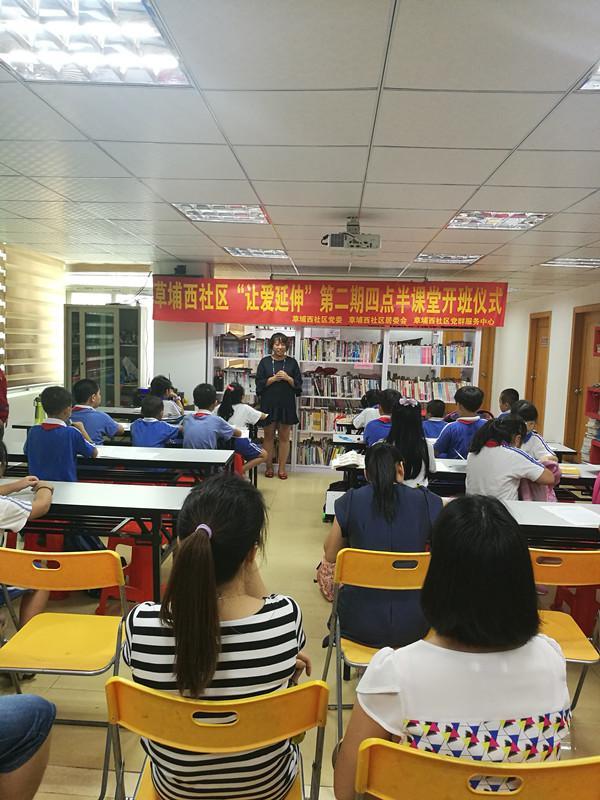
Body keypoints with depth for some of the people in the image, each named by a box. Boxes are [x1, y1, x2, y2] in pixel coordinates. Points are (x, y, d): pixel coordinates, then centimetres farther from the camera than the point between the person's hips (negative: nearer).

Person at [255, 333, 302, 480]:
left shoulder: (292, 362, 5)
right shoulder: (265, 362, 3)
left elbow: (298, 384, 5)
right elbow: (260, 383, -1)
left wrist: (288, 378, -13)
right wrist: (274, 378, -14)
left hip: (287, 404, 0)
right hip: (268, 403, 0)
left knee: (284, 437, 4)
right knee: (269, 436, 6)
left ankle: (282, 468, 13)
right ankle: (269, 467, 16)